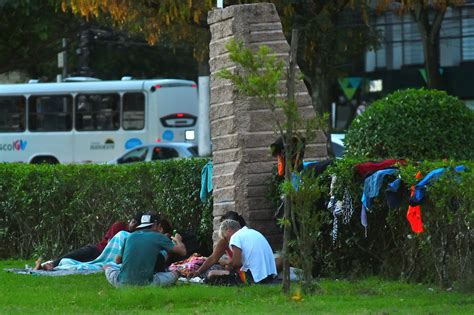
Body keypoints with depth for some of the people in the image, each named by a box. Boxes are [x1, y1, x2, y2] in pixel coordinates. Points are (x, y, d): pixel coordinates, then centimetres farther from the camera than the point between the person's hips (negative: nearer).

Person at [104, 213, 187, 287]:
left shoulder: (131, 236, 11)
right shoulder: (158, 237, 2)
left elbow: (117, 261, 20)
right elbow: (183, 251, 6)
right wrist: (178, 240, 29)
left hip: (122, 283, 2)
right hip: (145, 283, -2)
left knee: (107, 267, 30)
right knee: (174, 274, 17)